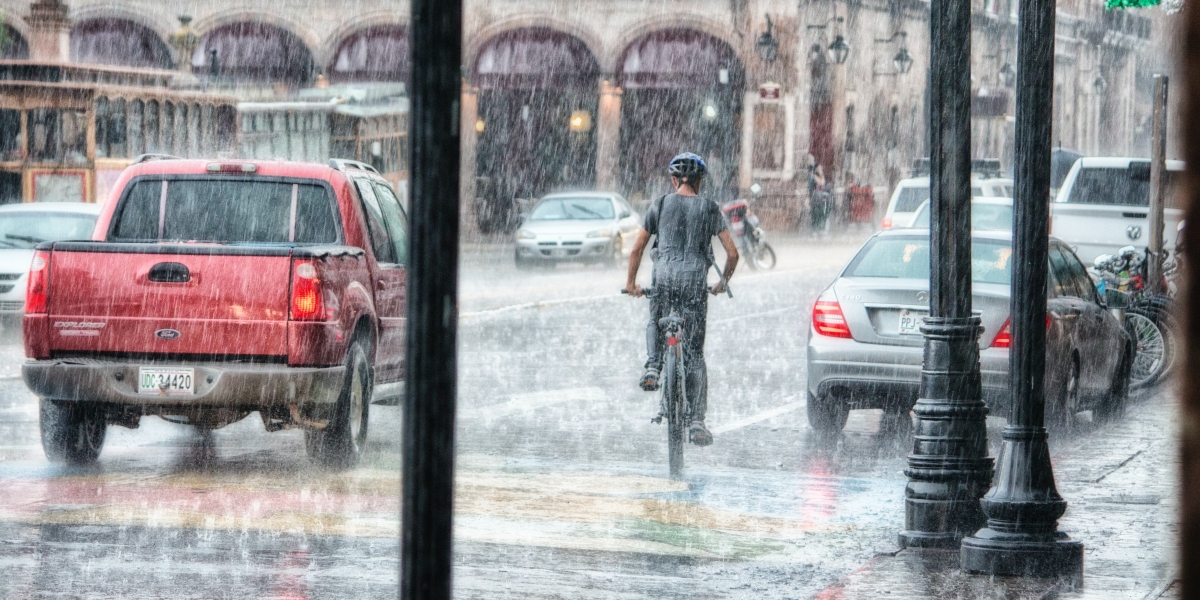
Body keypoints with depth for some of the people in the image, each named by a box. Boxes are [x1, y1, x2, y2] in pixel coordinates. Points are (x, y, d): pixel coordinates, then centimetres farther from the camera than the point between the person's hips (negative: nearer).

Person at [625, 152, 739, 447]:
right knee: (695, 354, 5)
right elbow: (732, 253, 6)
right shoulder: (709, 208, 7)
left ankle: (653, 365, 0)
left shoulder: (660, 204, 8)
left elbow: (637, 249, 10)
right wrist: (723, 282, 23)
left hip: (664, 277, 0)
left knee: (655, 323, 31)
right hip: (695, 279, 0)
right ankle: (697, 421, -1)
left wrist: (631, 283, 23)